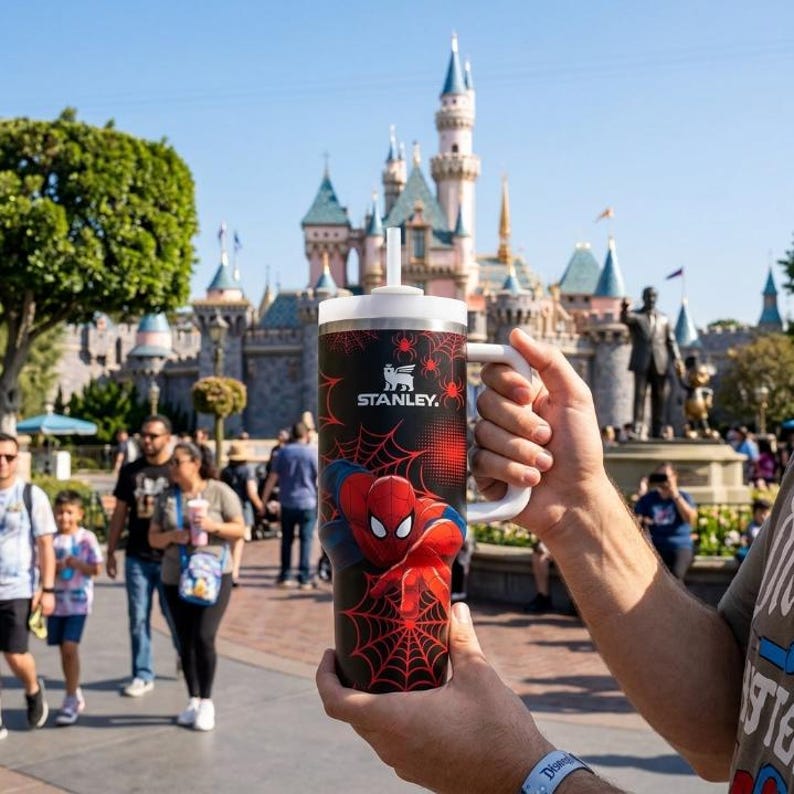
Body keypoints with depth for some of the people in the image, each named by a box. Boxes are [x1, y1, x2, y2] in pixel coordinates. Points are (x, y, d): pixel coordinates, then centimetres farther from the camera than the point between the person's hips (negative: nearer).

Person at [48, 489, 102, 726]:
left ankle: (70, 702, -4)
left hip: (78, 601, -4)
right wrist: (54, 568, -15)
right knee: (64, 649, 11)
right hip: (57, 601, 4)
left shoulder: (87, 538, -4)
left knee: (70, 648, -12)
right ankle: (76, 696, 28)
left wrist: (78, 564, -19)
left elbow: (97, 568, -4)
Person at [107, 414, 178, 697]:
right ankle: (142, 675, 15)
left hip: (171, 557, -3)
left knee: (175, 615, 6)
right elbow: (119, 513, 11)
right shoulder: (131, 471, 7)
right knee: (138, 618, 5)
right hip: (137, 557, 3)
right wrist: (111, 552, 9)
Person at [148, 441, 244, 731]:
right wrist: (172, 536, -13)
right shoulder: (167, 497, 7)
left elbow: (239, 530, -2)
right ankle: (193, 700, 23)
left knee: (204, 637, -12)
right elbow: (153, 538, 8)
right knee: (185, 642, 8)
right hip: (175, 579, 4)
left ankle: (206, 702, 5)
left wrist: (214, 526, -20)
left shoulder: (219, 491, -3)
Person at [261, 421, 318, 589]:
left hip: (287, 503, 3)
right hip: (308, 502, -2)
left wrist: (264, 500, 7)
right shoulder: (313, 452, -3)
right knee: (306, 539, 1)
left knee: (287, 539, 13)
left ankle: (285, 576, 16)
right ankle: (304, 578, -3)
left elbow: (272, 478, 2)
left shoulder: (283, 452, 3)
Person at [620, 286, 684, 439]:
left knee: (660, 398, 2)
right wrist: (624, 309, -38)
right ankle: (637, 430, -11)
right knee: (640, 395, -10)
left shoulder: (664, 319, 18)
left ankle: (657, 433, 6)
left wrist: (677, 359, -4)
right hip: (642, 364, -3)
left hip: (660, 364, 3)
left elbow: (671, 341, 12)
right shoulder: (635, 316, 9)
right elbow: (624, 319, -14)